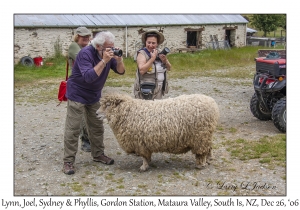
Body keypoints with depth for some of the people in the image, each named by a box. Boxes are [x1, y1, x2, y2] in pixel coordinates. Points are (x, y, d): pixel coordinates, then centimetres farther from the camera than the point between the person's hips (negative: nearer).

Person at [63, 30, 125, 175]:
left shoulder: (109, 54, -5)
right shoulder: (85, 53, -25)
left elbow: (120, 71, -4)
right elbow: (89, 77, -35)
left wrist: (119, 59, -24)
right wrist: (104, 61, -39)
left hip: (94, 96, 7)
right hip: (77, 96, -7)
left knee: (97, 127, 12)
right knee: (72, 129, -5)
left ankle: (98, 154, 27)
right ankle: (68, 161, 0)